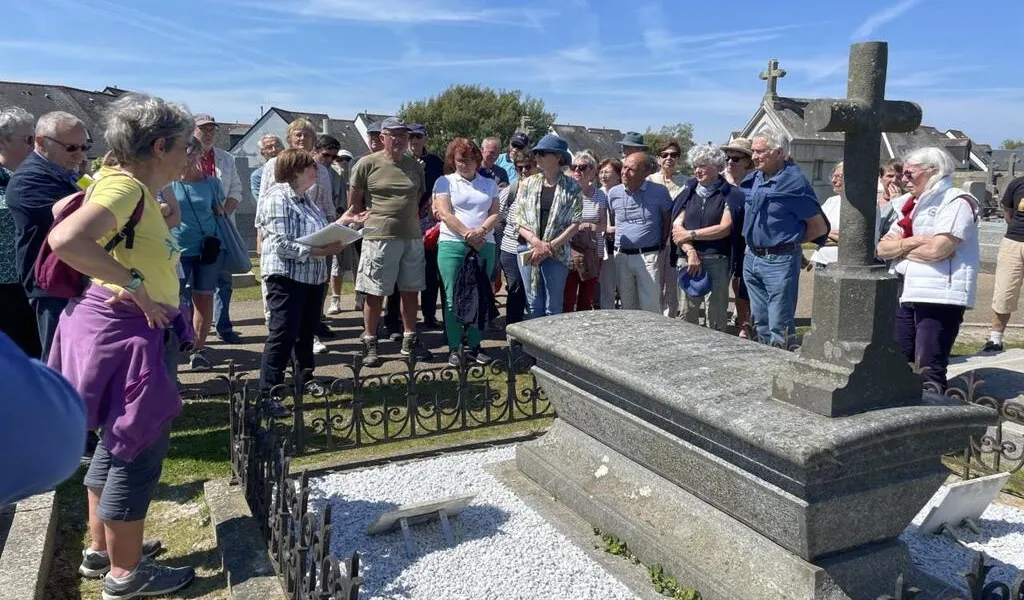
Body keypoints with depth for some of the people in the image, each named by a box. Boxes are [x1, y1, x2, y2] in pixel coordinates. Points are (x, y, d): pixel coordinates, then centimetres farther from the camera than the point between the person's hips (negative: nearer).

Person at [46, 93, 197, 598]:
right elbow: (66, 240, -36)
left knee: (119, 443, 22)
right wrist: (135, 284, -29)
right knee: (137, 452, 3)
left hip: (130, 328, 11)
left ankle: (100, 549, 39)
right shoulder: (125, 185, -20)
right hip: (128, 332, -11)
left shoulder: (134, 186, 8)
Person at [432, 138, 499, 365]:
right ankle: (454, 348, 6)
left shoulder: (489, 184, 16)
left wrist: (481, 231, -13)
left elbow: (495, 214, 7)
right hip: (452, 245, -3)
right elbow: (444, 213, -4)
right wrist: (467, 234, -13)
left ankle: (474, 346, 14)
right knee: (453, 298, -2)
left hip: (484, 245, 3)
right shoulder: (445, 182, 7)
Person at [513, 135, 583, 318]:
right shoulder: (528, 184, 6)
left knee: (553, 307, 4)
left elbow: (575, 223, -5)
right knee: (534, 304, 9)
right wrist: (536, 242, -12)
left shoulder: (571, 187, -1)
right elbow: (518, 220, 3)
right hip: (528, 251, 2)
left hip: (557, 253, -2)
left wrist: (551, 246, -13)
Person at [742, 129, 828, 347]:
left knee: (778, 330, -4)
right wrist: (752, 244, 13)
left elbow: (819, 228, -8)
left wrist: (790, 240, 0)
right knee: (760, 324, 17)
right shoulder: (757, 178, 8)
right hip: (752, 258, 8)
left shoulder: (794, 182, -13)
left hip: (779, 262, -8)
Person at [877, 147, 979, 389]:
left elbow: (936, 249, -19)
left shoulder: (956, 203, -5)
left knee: (929, 371, -8)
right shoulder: (911, 205, 20)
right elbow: (882, 249, 11)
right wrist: (911, 242, -8)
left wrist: (899, 248, -2)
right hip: (905, 295, 8)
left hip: (939, 297, -8)